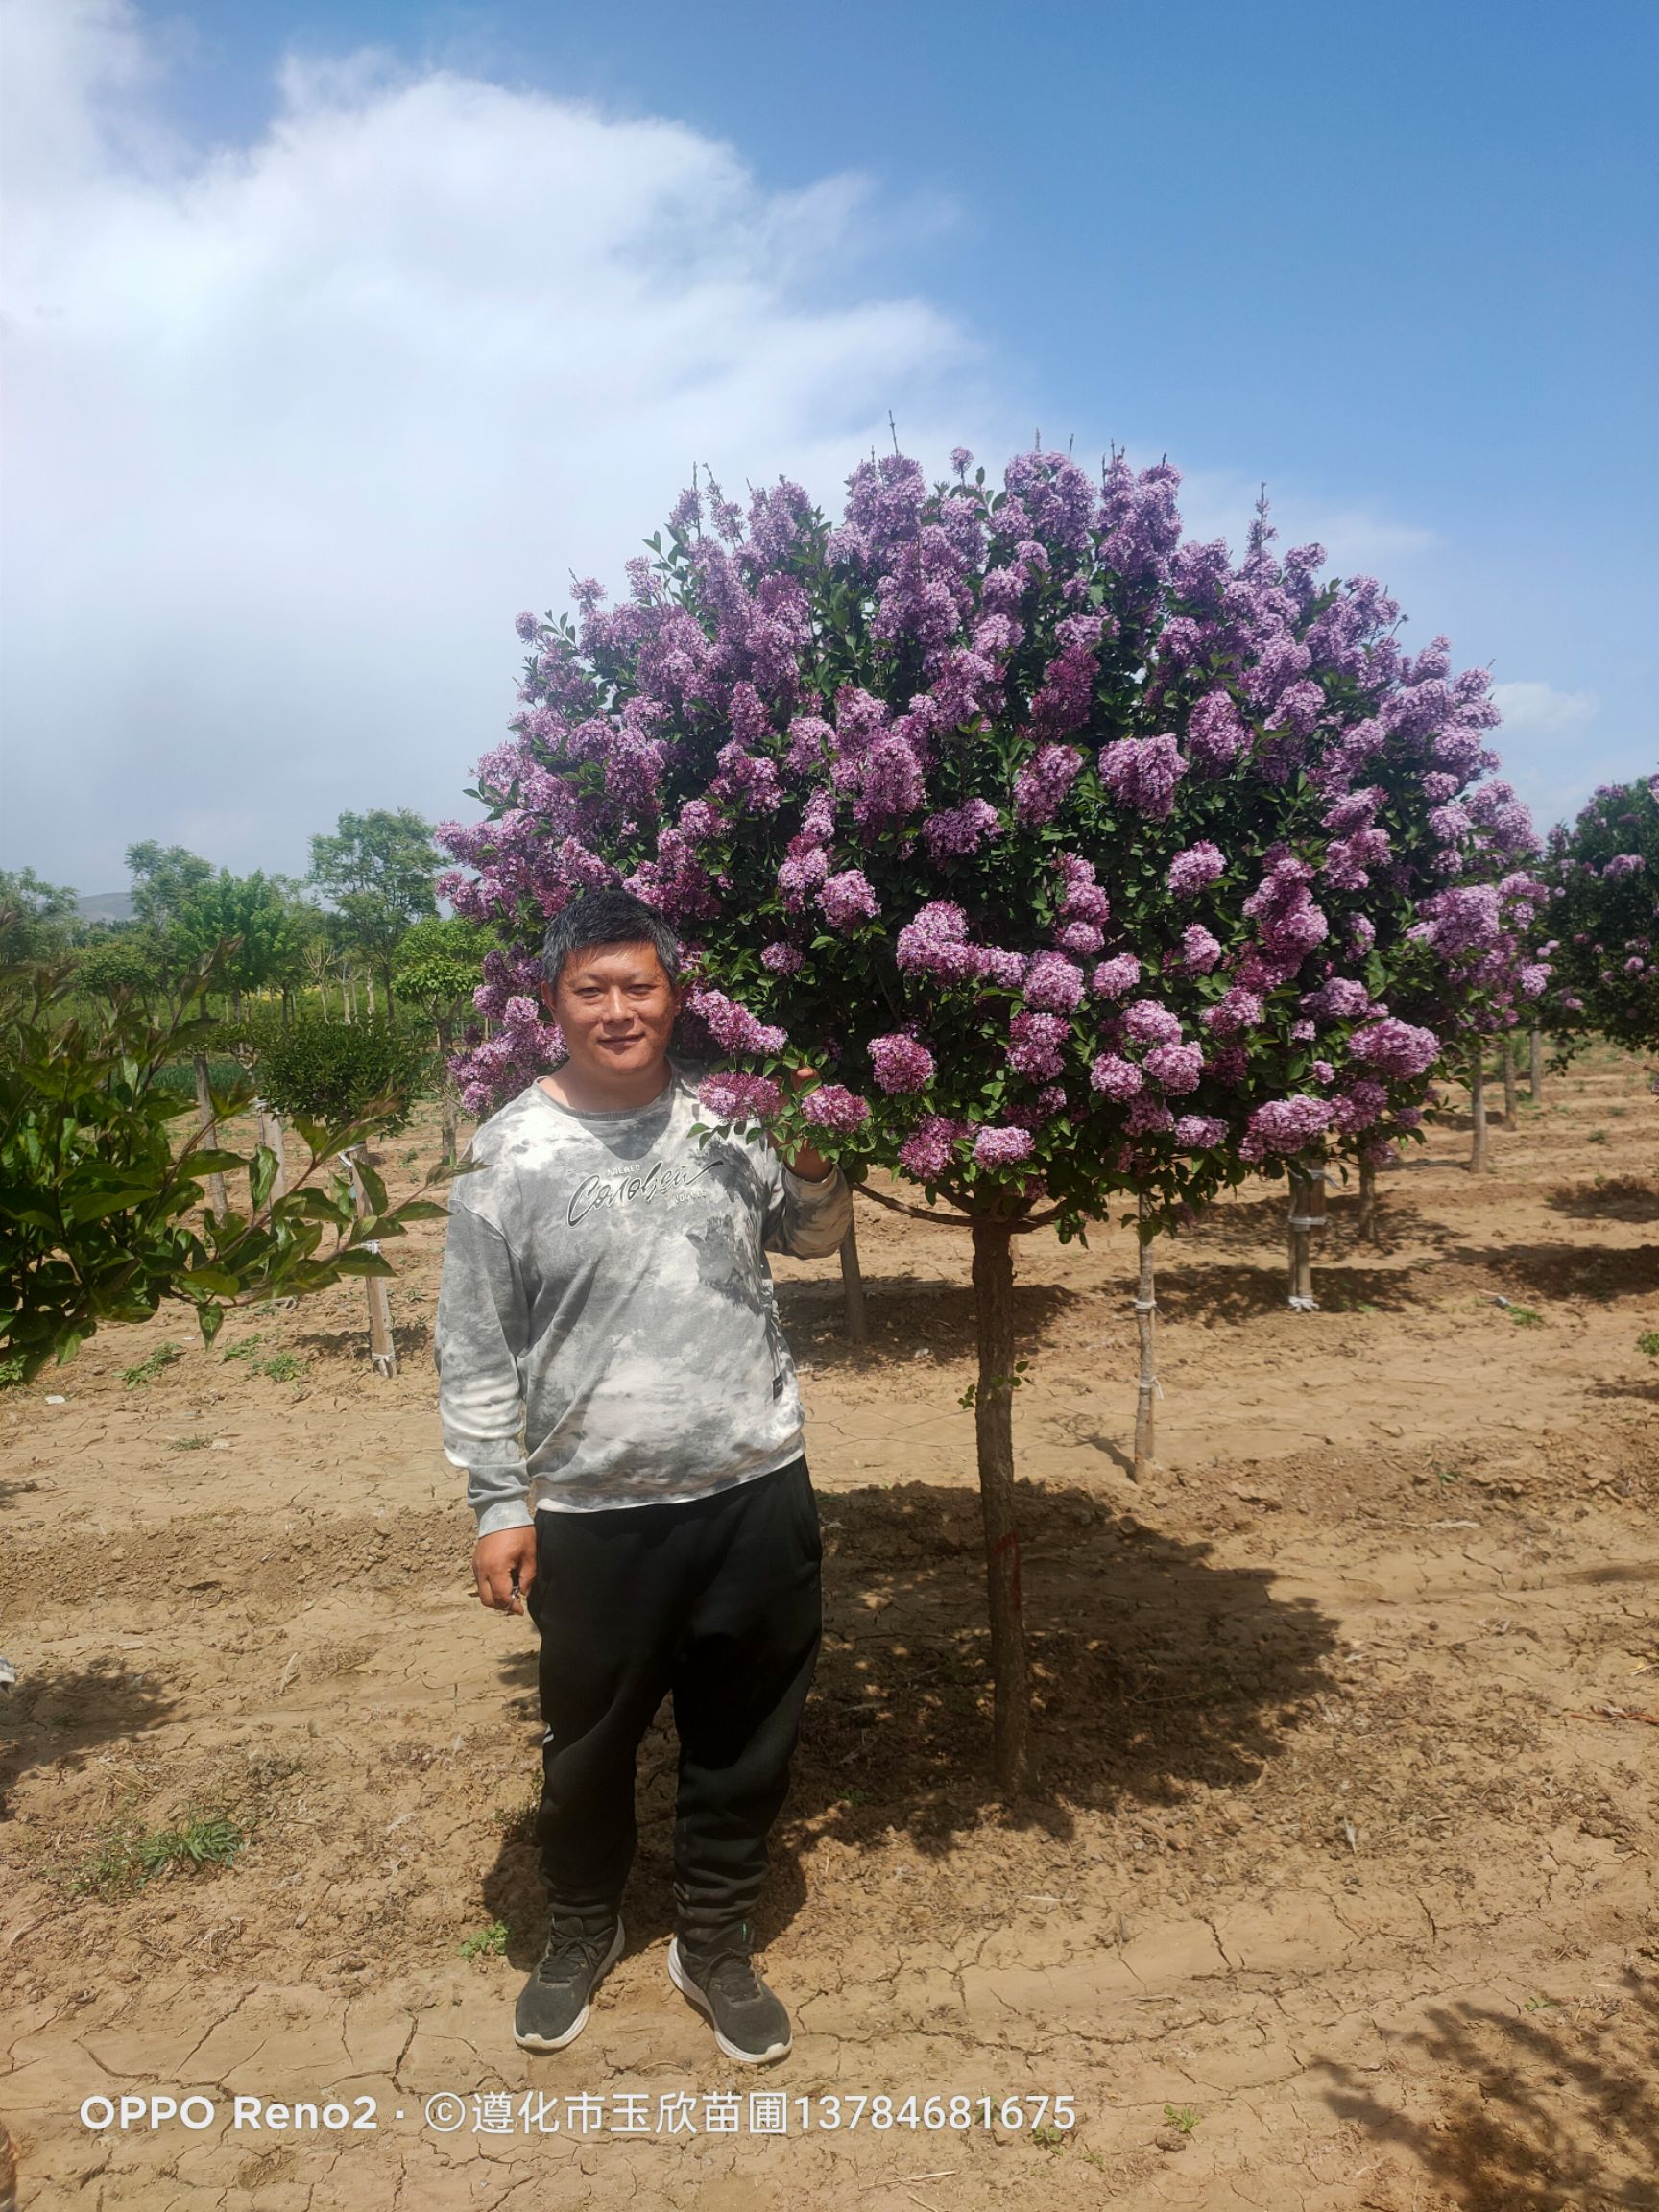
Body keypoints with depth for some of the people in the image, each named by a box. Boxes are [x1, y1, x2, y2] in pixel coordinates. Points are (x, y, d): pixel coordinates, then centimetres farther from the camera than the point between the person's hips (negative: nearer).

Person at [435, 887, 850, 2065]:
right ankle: (582, 1930, 45)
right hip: (593, 1510, -2)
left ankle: (716, 1941, 40)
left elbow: (812, 1239, 16)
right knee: (590, 1744, 17)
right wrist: (500, 1503, -6)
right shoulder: (513, 1150, -8)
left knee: (747, 1740, 16)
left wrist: (817, 1168, -4)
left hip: (756, 1490, 2)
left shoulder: (734, 1116, -1)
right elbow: (475, 1348, -4)